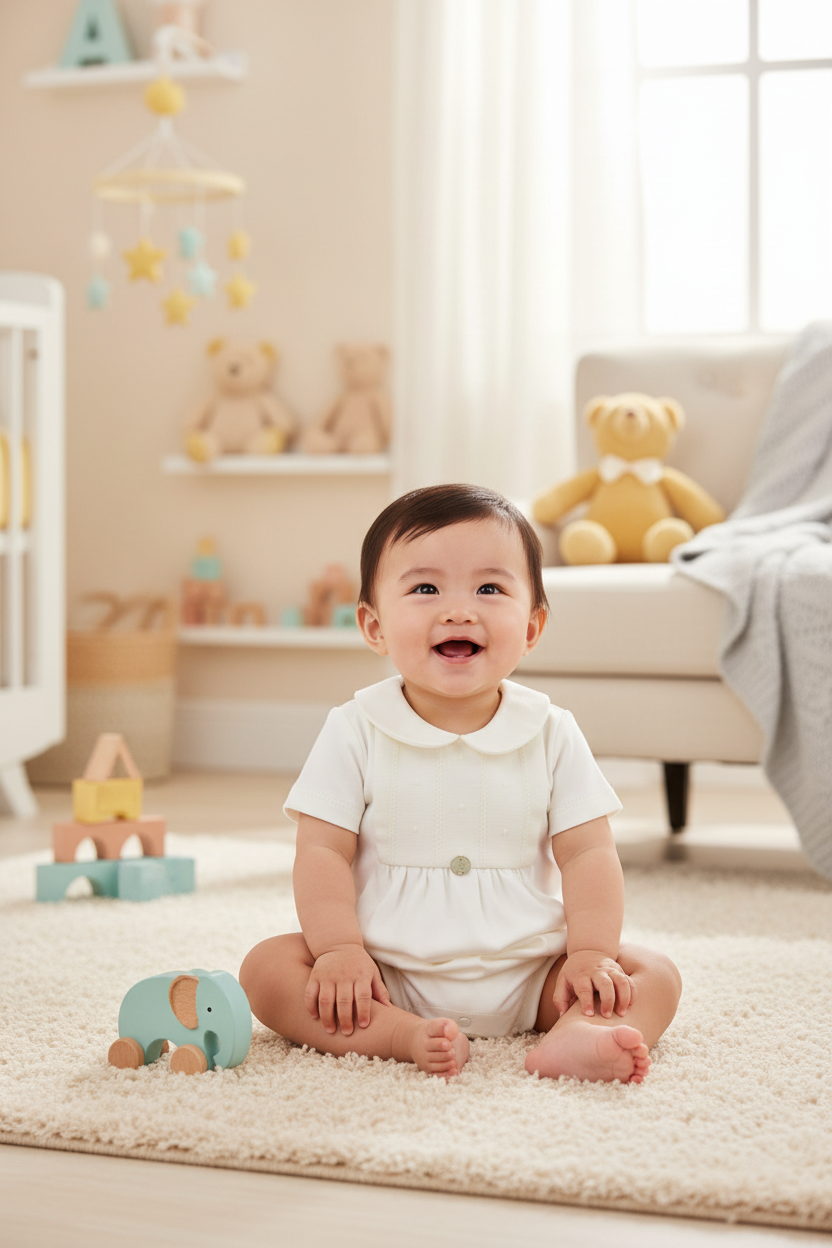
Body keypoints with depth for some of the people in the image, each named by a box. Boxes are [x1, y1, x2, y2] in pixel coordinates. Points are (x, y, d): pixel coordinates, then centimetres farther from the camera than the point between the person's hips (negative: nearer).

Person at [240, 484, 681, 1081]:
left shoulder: (551, 734, 0)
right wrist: (340, 950, -19)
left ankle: (572, 1036, -43)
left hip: (526, 977, 1)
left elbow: (587, 854, 0)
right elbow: (323, 852, -5)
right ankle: (407, 1037, -38)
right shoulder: (356, 732, -3)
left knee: (654, 976, -16)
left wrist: (591, 953, -14)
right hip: (389, 978, -1)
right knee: (267, 968, -22)